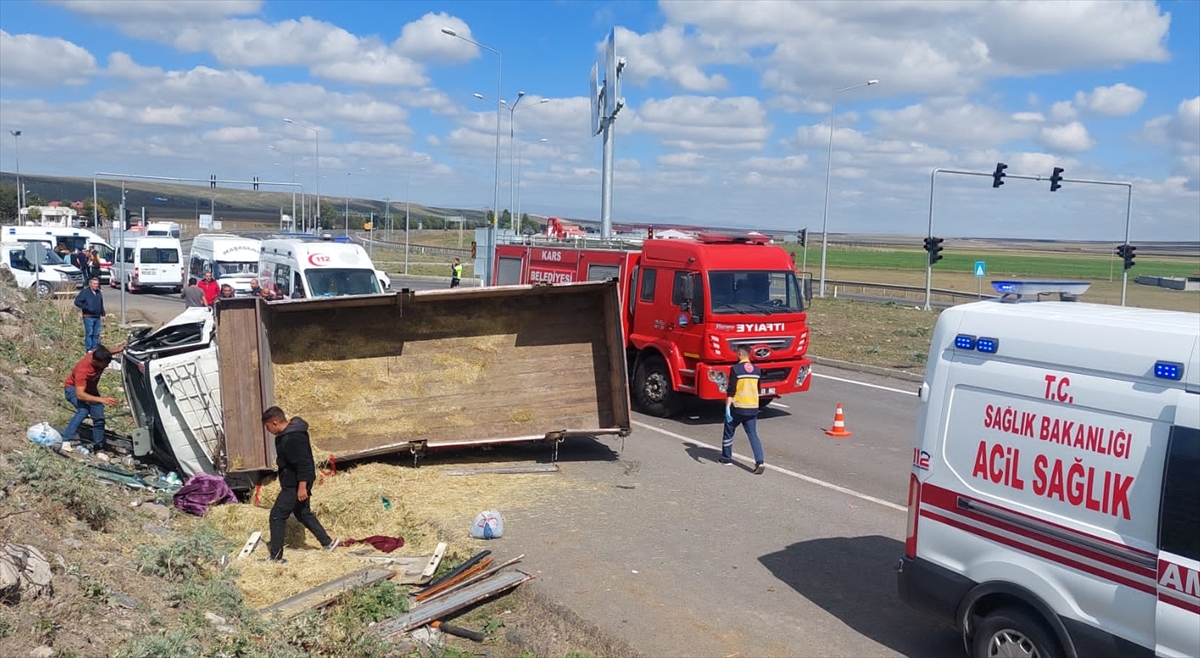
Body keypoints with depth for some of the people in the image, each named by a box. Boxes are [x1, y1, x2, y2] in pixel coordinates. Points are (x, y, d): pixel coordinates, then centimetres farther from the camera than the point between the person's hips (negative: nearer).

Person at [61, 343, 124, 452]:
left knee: (99, 417, 1)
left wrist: (116, 351, -11)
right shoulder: (83, 369, -42)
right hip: (73, 388, -7)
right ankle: (64, 440, -28)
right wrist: (102, 400, -60)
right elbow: (80, 394, -49)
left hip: (90, 388, 7)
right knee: (83, 410, -33)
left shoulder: (98, 354, -25)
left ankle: (98, 445, 16)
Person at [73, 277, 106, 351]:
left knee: (96, 334, 8)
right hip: (88, 317, -6)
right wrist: (87, 308, -17)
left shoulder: (99, 293, 14)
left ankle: (95, 349, 15)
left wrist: (103, 314, 19)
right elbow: (77, 302, -12)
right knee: (89, 333, -5)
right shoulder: (85, 292, -6)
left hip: (97, 317, 6)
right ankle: (89, 349, -1)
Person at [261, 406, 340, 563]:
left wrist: (302, 487, -26)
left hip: (295, 485, -11)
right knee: (303, 513, 21)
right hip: (294, 483, 11)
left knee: (277, 516, -3)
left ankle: (276, 557, 3)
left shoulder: (293, 438, -26)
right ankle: (328, 543, 29)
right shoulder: (286, 434, 8)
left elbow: (303, 463, -28)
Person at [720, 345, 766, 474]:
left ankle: (727, 458, 25)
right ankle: (760, 461, -12)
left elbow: (731, 390, -15)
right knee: (753, 434, 4)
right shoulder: (756, 370, 7)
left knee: (728, 433, 15)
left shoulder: (736, 369, -11)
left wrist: (727, 407, -14)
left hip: (738, 407, -4)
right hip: (753, 408, 4)